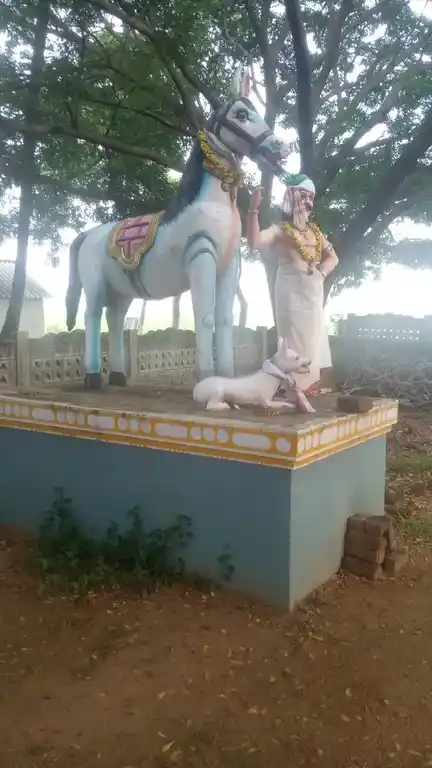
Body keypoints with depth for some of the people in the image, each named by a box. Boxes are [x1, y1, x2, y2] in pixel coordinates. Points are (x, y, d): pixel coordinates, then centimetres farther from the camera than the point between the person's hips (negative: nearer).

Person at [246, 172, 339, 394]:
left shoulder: (314, 230, 13)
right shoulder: (281, 229, -7)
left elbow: (333, 257, 18)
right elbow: (254, 242, -24)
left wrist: (322, 272, -2)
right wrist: (254, 209, -33)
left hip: (314, 294, 7)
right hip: (292, 294, -7)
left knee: (313, 339, 13)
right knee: (295, 339, -9)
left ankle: (310, 384, 23)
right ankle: (296, 387, -4)